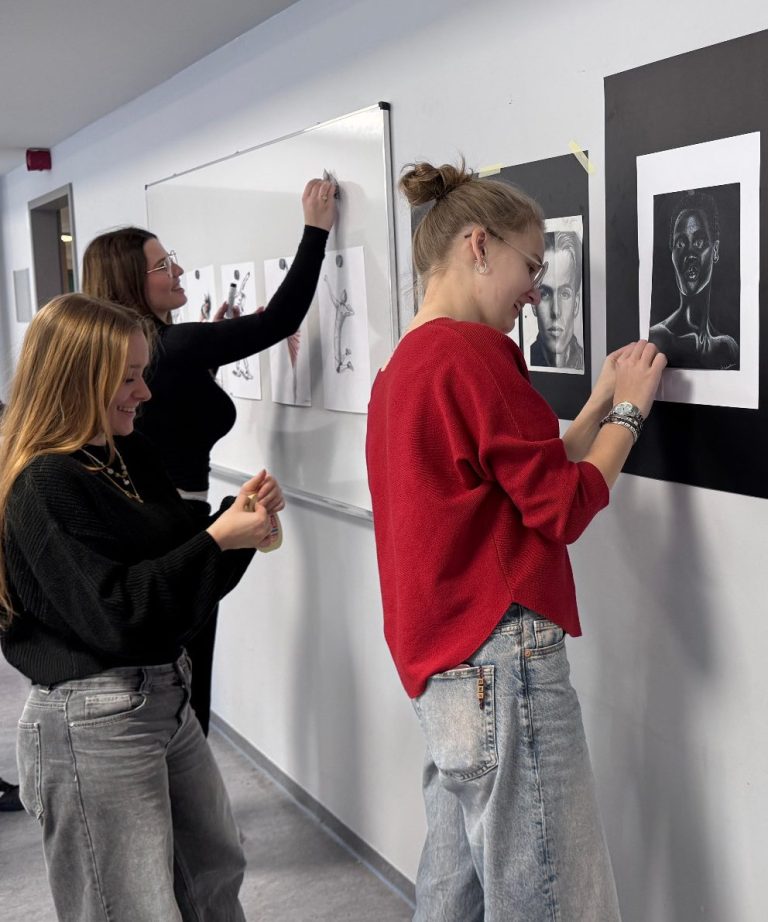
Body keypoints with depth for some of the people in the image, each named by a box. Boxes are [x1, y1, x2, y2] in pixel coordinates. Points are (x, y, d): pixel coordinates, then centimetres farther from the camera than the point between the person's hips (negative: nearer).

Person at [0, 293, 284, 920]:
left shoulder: (131, 457, 8)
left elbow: (189, 575, 12)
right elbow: (116, 614, -23)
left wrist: (240, 516, -5)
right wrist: (217, 540, -22)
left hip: (166, 698, 9)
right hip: (92, 723, -9)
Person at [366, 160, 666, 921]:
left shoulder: (400, 365, 16)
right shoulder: (473, 351, -14)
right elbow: (562, 508, -12)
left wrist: (601, 402, 15)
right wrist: (629, 410, 0)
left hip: (446, 662, 10)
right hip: (500, 658, -10)